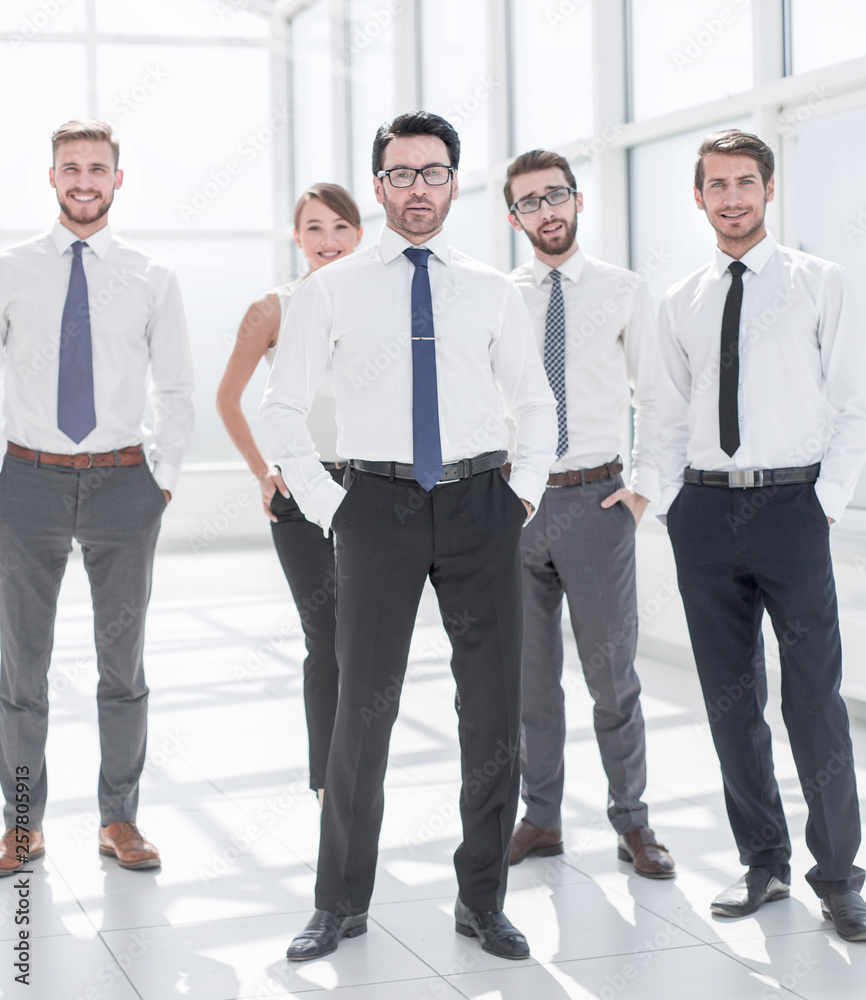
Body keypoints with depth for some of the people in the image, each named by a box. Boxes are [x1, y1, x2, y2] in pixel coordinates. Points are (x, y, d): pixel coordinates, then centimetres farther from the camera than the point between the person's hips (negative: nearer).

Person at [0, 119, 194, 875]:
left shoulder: (152, 278, 3)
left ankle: (120, 819, 20)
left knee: (123, 663, 8)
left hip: (123, 481, 0)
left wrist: (164, 476, 0)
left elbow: (176, 391, 8)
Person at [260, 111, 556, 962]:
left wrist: (526, 492, 7)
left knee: (493, 705, 3)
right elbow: (281, 406, 7)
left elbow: (535, 402, 19)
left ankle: (482, 900, 17)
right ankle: (341, 903, 15)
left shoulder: (492, 292, 10)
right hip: (379, 504, -2)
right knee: (364, 706, 0)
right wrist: (320, 503, -1)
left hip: (478, 504, 2)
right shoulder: (331, 290, 4)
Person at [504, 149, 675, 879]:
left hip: (596, 498, -1)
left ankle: (632, 822, 17)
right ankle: (541, 820, 22)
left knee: (613, 673, 3)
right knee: (529, 675, 9)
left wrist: (643, 485, -4)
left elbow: (654, 395, 5)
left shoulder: (625, 292, 3)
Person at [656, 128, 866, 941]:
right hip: (704, 509, 4)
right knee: (729, 698, 8)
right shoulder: (679, 304, 12)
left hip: (790, 504, -3)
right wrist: (673, 504, 7)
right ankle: (763, 861, 21)